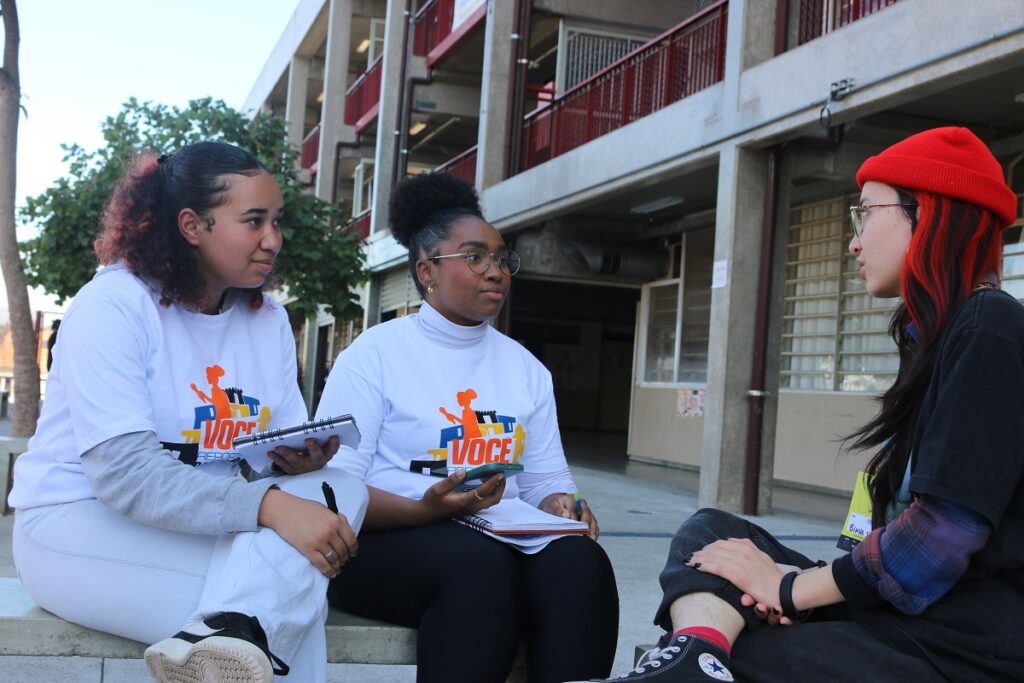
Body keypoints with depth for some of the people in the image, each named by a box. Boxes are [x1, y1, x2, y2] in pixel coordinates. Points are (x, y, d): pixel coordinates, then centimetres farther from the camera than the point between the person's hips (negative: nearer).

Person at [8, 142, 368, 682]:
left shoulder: (268, 318, 5)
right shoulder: (111, 306, -16)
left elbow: (283, 450, 3)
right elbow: (124, 473, -28)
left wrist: (300, 459, -24)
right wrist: (272, 505, -39)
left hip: (207, 525, 7)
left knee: (341, 490, -26)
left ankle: (219, 637, -40)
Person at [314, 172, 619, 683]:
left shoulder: (526, 368, 15)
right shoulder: (375, 354, 0)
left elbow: (545, 477, 11)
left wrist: (560, 505, -13)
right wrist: (426, 510, -24)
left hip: (504, 540, 4)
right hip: (387, 540, -4)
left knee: (579, 562, -29)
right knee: (481, 564, -36)